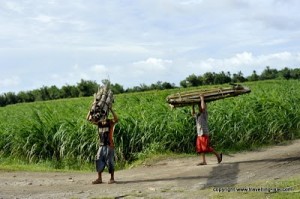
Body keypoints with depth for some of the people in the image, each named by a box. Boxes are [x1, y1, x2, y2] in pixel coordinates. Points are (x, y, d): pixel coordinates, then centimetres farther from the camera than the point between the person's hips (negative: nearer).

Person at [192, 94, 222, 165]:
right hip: (199, 134, 8)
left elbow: (203, 107, -26)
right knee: (201, 148, 5)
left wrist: (202, 99, -16)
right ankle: (204, 161, 8)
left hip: (204, 133, -8)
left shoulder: (205, 113, -7)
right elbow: (193, 113, 32)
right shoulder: (198, 115, 16)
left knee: (206, 147, -10)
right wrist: (193, 106, 22)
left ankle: (218, 155, 4)